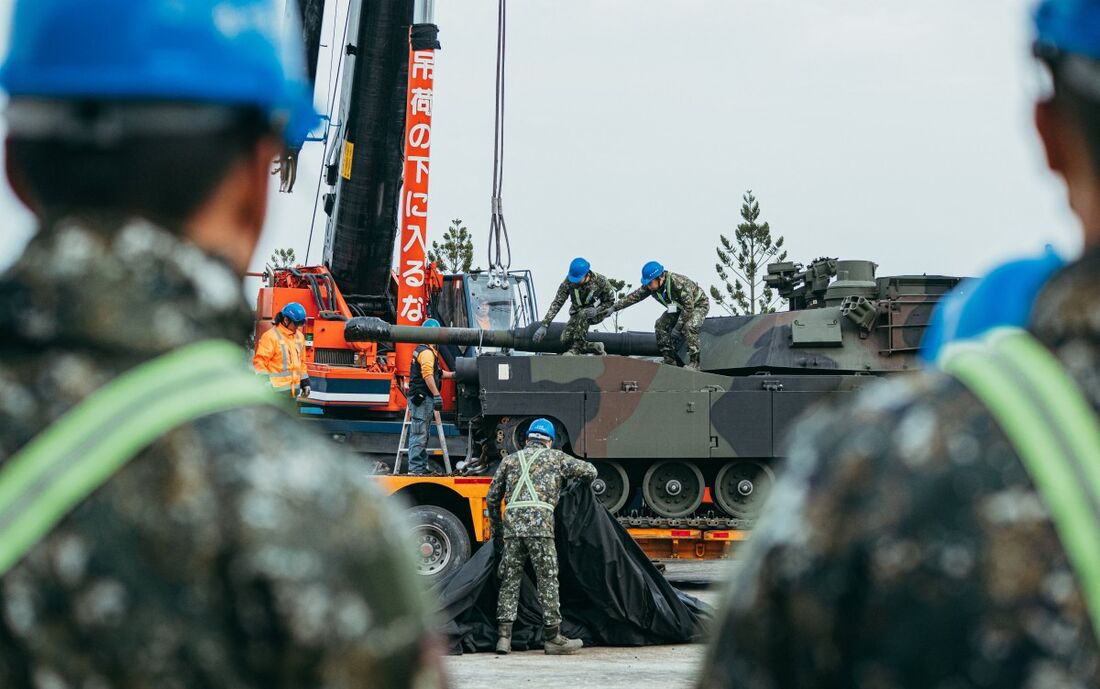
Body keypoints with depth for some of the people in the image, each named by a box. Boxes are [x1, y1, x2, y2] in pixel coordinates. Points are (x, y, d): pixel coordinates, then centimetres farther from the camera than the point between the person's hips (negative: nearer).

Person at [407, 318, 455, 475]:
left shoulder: (426, 351, 22)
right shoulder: (426, 352, -13)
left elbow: (436, 372, 31)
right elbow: (428, 375, -25)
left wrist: (452, 374, 30)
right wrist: (436, 395, -28)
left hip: (424, 399, 11)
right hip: (422, 398, -11)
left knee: (423, 435, 14)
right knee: (419, 434, -11)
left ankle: (421, 466, 19)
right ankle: (415, 467, -12)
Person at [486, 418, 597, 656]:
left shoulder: (510, 460, 23)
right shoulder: (555, 457, 15)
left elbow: (492, 498, 22)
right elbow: (590, 471, 20)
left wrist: (496, 531, 31)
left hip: (511, 522, 3)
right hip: (539, 522, -3)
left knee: (509, 580, 7)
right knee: (547, 580, 1)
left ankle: (504, 636, 2)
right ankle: (553, 637, 4)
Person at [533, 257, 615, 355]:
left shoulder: (600, 281, -23)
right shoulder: (568, 282, -20)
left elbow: (610, 302, -8)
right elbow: (556, 303, -19)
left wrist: (596, 310, -29)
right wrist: (544, 325, -26)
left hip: (597, 314, -3)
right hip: (577, 315, 3)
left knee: (582, 314, -39)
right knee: (566, 340, -22)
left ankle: (577, 348, -32)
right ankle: (595, 347, -7)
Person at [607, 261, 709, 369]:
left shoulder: (678, 283, -39)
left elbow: (689, 307, -35)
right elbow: (634, 297, -9)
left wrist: (677, 327, -30)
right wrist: (614, 308, -13)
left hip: (698, 304, -8)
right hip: (679, 307, 8)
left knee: (689, 327, -33)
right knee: (661, 325, -8)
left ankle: (694, 363, -23)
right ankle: (670, 362, -4)